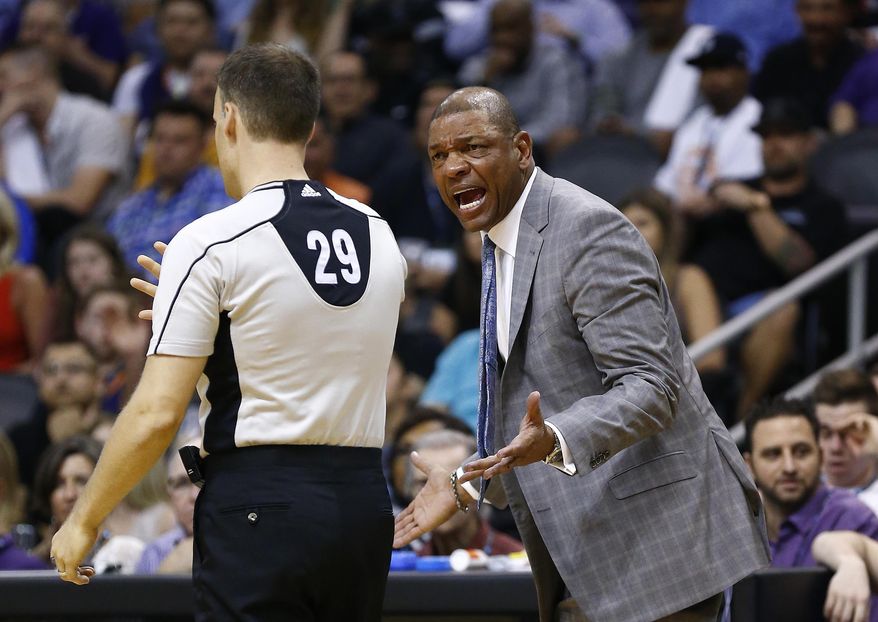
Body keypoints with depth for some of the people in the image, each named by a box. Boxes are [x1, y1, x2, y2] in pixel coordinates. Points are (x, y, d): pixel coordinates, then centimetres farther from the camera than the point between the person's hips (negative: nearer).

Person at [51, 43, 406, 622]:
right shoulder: (379, 235, 9)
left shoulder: (209, 244, -9)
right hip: (365, 503, 6)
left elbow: (156, 415, -12)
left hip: (258, 507, -6)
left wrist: (83, 522, 0)